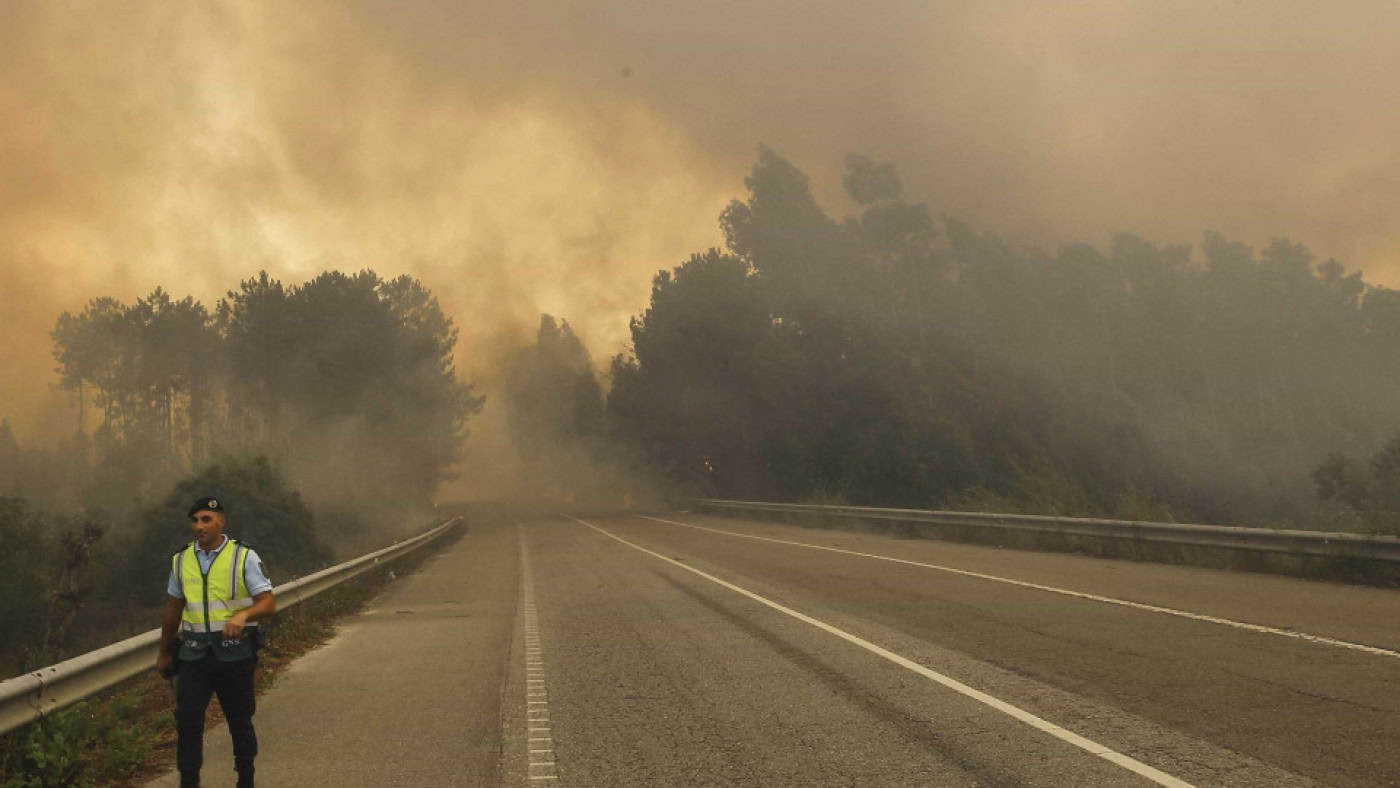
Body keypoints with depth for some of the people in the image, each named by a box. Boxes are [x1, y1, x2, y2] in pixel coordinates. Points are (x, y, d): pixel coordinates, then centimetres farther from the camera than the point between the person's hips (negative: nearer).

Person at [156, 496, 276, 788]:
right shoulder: (182, 559, 5)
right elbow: (173, 609, 16)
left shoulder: (244, 557, -7)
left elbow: (268, 603, -13)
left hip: (235, 652, -2)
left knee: (240, 721, 9)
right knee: (187, 720, -9)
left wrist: (243, 615, -33)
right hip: (195, 653, 2)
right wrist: (164, 653, 21)